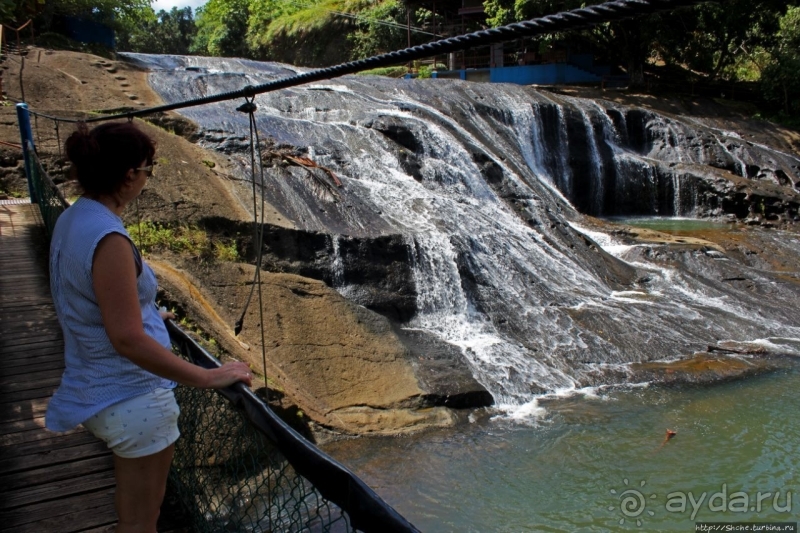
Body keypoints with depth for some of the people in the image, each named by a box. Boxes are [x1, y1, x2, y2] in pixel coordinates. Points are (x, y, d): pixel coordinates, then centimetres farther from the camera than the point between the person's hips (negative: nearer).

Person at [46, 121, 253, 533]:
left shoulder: (72, 220, 2)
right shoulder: (108, 239, -27)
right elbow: (127, 340, -30)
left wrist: (148, 314, 24)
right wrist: (208, 378, -27)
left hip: (100, 388, 9)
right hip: (133, 397, -9)